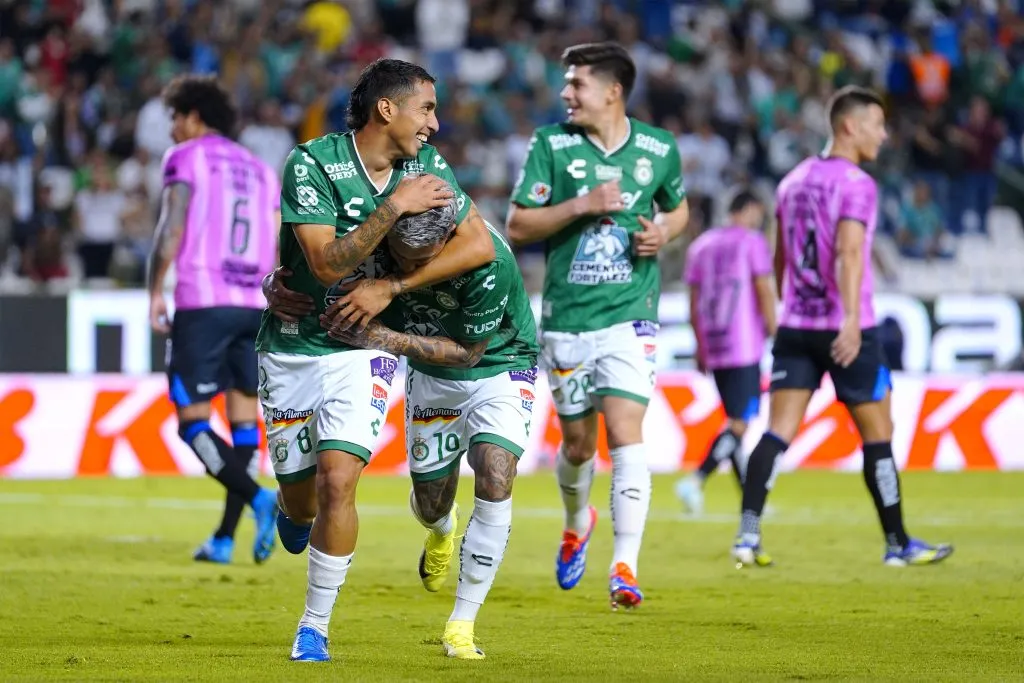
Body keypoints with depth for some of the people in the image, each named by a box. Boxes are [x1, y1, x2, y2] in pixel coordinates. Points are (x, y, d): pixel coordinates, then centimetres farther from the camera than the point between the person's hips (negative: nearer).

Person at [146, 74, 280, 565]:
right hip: (255, 305, 6)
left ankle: (258, 498, -25)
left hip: (202, 303, -6)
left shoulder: (185, 157, 2)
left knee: (192, 421, -4)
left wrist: (155, 293, -5)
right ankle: (225, 538, 6)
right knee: (244, 418, 10)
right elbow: (281, 252, 14)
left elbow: (171, 229, -10)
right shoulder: (260, 169, 19)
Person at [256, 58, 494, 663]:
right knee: (301, 495, 5)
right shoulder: (312, 163, -15)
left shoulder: (425, 165, -3)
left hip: (363, 347, 1)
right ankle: (296, 515, 46)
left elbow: (479, 245, -7)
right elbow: (329, 264, -23)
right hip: (293, 345, -1)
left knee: (337, 482, -17)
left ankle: (315, 627, -3)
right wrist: (394, 206, -28)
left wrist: (391, 286, -13)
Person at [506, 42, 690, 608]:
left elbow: (678, 208, 21)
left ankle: (625, 567, -16)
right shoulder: (551, 144, -2)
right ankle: (577, 523, 44)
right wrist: (581, 205, -17)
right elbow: (517, 226, -4)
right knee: (577, 441, 11)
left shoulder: (659, 150, 2)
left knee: (626, 434, -15)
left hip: (630, 314, -1)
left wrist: (664, 231, -2)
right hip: (565, 318, 1)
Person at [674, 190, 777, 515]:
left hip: (713, 348, 7)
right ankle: (696, 480, -26)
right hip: (745, 347, -7)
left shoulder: (701, 245, 15)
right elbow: (764, 293, -8)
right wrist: (774, 333, -1)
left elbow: (694, 303, 15)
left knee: (737, 419, 15)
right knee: (739, 424, -9)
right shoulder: (752, 241, -3)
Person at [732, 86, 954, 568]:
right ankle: (897, 544, 14)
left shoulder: (793, 181, 13)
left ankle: (748, 532, -17)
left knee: (777, 433, -2)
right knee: (877, 436, 6)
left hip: (795, 327, 6)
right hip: (846, 333, -6)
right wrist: (851, 320, -32)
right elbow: (849, 252, -24)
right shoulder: (857, 184, -10)